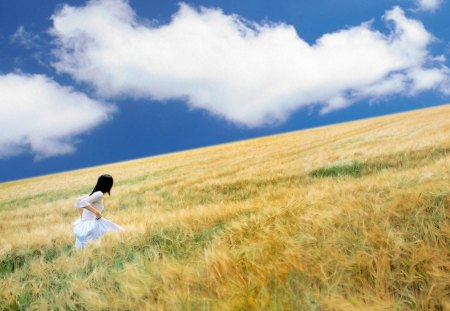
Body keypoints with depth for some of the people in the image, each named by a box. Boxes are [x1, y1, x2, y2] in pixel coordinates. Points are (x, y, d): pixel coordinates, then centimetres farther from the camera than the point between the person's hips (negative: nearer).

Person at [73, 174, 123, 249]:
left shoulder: (94, 193, 16)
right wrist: (97, 212, -21)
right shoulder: (99, 194, -10)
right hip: (91, 226, -10)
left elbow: (78, 201, 24)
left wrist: (82, 216, 21)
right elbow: (83, 202, -23)